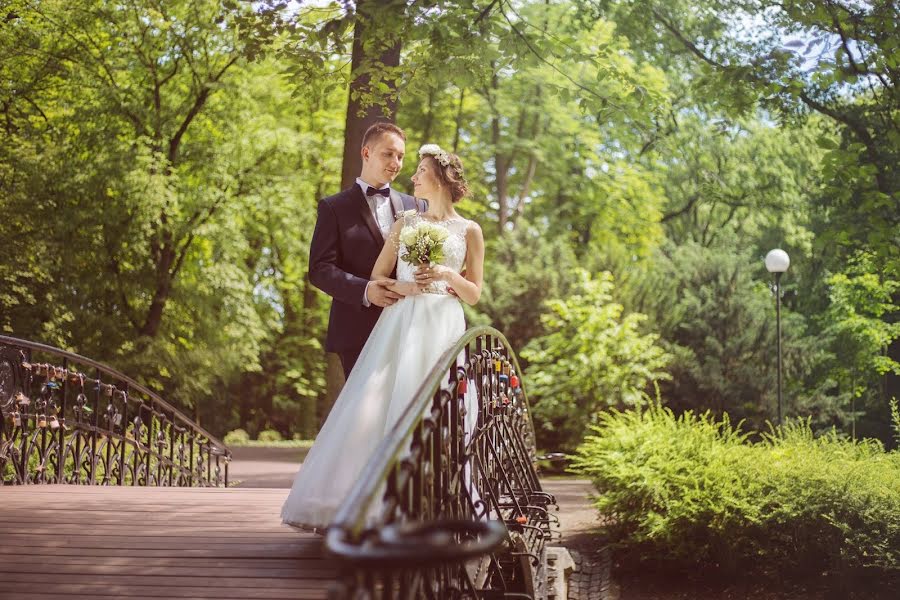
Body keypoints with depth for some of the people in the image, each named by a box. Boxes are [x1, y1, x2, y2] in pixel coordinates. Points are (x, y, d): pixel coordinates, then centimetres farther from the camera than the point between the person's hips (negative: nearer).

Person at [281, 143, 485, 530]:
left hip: (442, 328, -2)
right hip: (398, 323, 2)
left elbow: (474, 294, 8)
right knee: (375, 407, -9)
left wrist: (447, 275, -9)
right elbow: (377, 277, 13)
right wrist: (401, 287, -8)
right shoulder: (405, 222, 16)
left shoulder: (469, 231, 9)